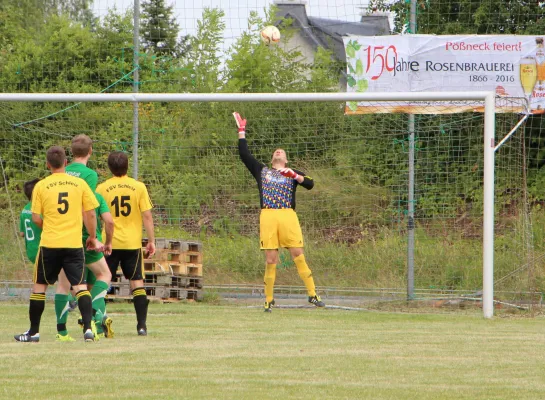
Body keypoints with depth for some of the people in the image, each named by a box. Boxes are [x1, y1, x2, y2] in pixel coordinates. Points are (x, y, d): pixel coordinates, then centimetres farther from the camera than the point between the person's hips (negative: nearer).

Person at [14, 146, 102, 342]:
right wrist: (92, 237, 16)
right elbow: (90, 214, 2)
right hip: (75, 244, 1)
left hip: (49, 244, -1)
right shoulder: (80, 184, 0)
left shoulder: (41, 186, -2)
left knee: (39, 286, 12)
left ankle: (33, 332, 18)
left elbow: (36, 218, 0)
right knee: (80, 285, 0)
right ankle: (88, 328, -14)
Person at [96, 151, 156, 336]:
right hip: (132, 243, 1)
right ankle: (142, 325, -1)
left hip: (109, 244, -1)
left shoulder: (102, 188, -3)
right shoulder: (139, 187, -2)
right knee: (137, 282, 6)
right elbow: (147, 216, -3)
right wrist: (151, 241, 4)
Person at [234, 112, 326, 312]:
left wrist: (295, 176, -13)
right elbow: (244, 154, 20)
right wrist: (241, 131, 20)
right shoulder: (261, 170, 24)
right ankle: (269, 300, 4)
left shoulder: (293, 174, 20)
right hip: (267, 217, 1)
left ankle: (312, 294, -3)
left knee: (298, 255, -7)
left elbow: (309, 184, 4)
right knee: (270, 260, -2)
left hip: (288, 216, -1)